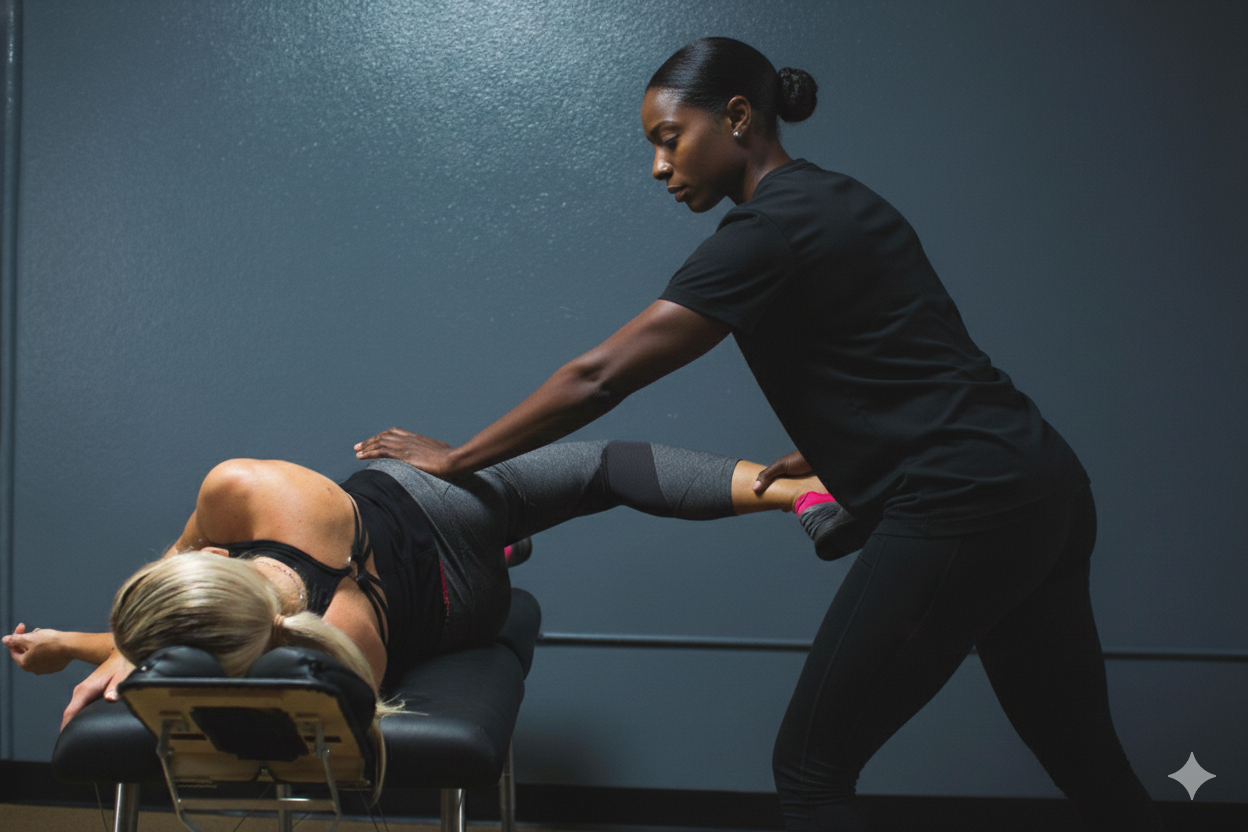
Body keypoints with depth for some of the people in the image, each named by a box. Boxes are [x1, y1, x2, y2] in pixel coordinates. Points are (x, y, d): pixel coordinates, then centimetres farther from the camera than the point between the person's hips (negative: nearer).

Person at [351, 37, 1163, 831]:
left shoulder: (769, 231, -11)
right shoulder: (836, 200, 16)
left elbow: (599, 378, -12)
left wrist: (454, 459, -3)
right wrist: (823, 451, 19)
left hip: (962, 513, -10)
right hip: (1045, 489, 10)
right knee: (1085, 760, 18)